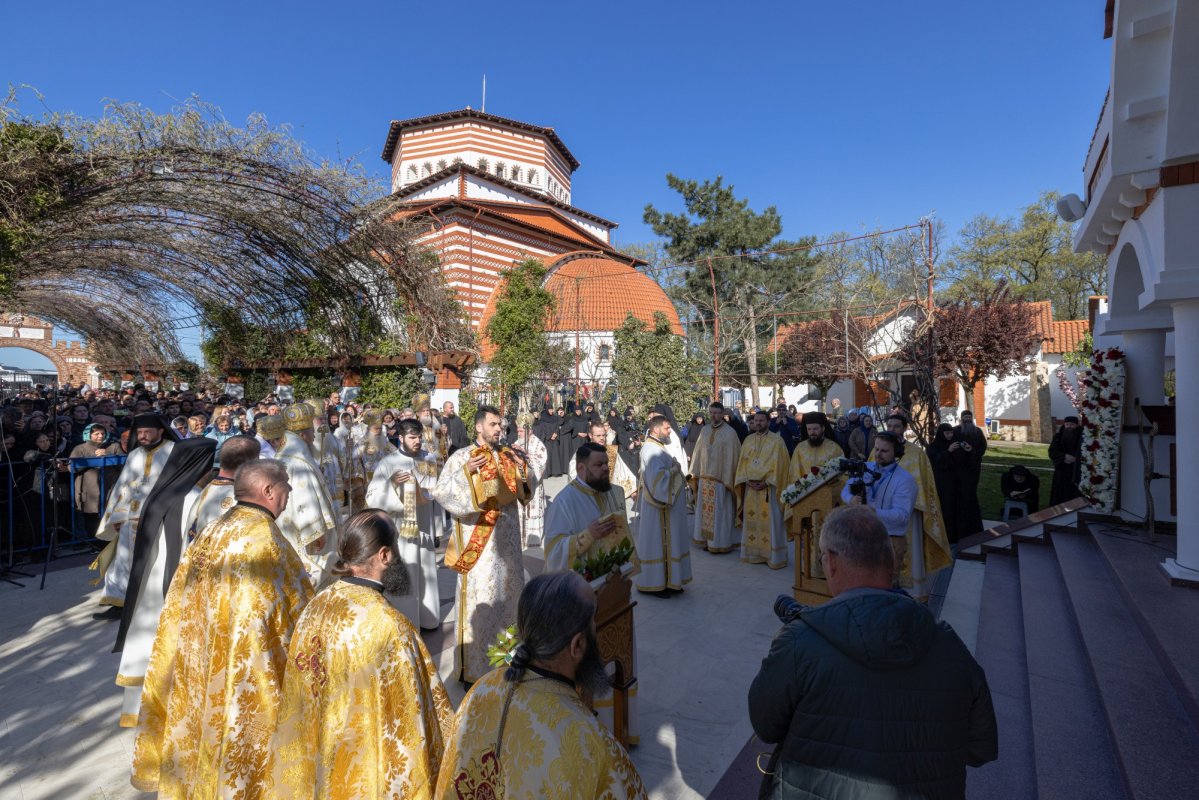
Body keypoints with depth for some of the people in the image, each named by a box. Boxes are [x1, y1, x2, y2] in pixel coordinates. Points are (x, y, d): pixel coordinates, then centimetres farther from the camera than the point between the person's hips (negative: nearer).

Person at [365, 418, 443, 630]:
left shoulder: (431, 460, 1)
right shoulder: (388, 463, -10)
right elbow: (372, 498, -16)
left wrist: (438, 529, 5)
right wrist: (390, 484, -33)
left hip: (425, 529, 4)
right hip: (400, 531, -4)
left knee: (427, 577, 14)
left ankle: (428, 619, 31)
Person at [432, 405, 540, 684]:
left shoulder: (509, 455, 8)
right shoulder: (461, 456, -7)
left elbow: (527, 489, 11)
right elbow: (440, 492, -15)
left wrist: (523, 468, -8)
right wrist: (465, 472, -28)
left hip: (507, 539, 6)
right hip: (478, 541, -5)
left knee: (508, 593, 15)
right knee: (479, 600, -3)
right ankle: (473, 666, 13)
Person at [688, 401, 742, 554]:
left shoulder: (730, 433, -9)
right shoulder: (705, 431, 7)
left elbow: (731, 458, -12)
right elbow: (698, 453, 9)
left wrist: (727, 481, -14)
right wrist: (695, 474, 5)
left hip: (720, 479, -5)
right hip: (704, 478, 5)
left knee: (720, 512, 4)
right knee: (705, 511, 11)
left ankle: (720, 542, 15)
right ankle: (706, 540, 23)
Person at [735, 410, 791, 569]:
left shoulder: (776, 440, -4)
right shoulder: (748, 440, 10)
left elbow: (779, 465, -8)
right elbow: (742, 463, 10)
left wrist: (766, 482, -14)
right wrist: (747, 480, -4)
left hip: (769, 487, -5)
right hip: (750, 487, 5)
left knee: (770, 522, -3)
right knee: (752, 521, 8)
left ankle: (774, 556, 4)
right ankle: (754, 554, 17)